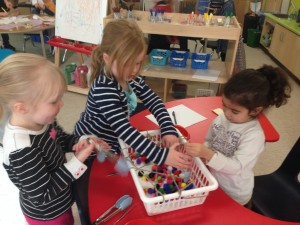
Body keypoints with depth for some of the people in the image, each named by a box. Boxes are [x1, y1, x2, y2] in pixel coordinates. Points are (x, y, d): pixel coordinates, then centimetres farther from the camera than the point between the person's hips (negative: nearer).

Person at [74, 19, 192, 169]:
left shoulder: (131, 78, -10)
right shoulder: (103, 89, -33)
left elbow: (154, 102, -6)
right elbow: (124, 130, -40)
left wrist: (168, 130, -22)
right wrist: (162, 155, -43)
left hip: (112, 143, 7)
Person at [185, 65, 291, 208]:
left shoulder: (254, 135, -26)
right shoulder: (221, 119, -12)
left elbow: (236, 166, -30)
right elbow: (209, 142, 2)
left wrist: (207, 154, -41)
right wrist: (201, 152, -19)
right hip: (213, 182, 5)